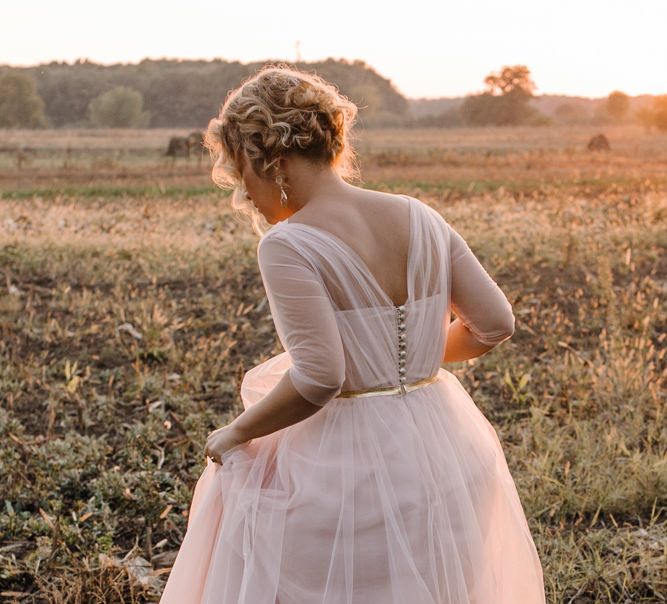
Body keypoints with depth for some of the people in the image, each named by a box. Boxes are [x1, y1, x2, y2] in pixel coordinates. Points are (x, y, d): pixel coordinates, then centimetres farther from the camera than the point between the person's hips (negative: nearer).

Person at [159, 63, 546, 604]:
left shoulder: (288, 245, -18)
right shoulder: (419, 218, 0)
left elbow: (317, 379, -24)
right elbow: (495, 323, 4)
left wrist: (236, 433, -9)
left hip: (345, 468, -6)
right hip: (442, 451, 6)